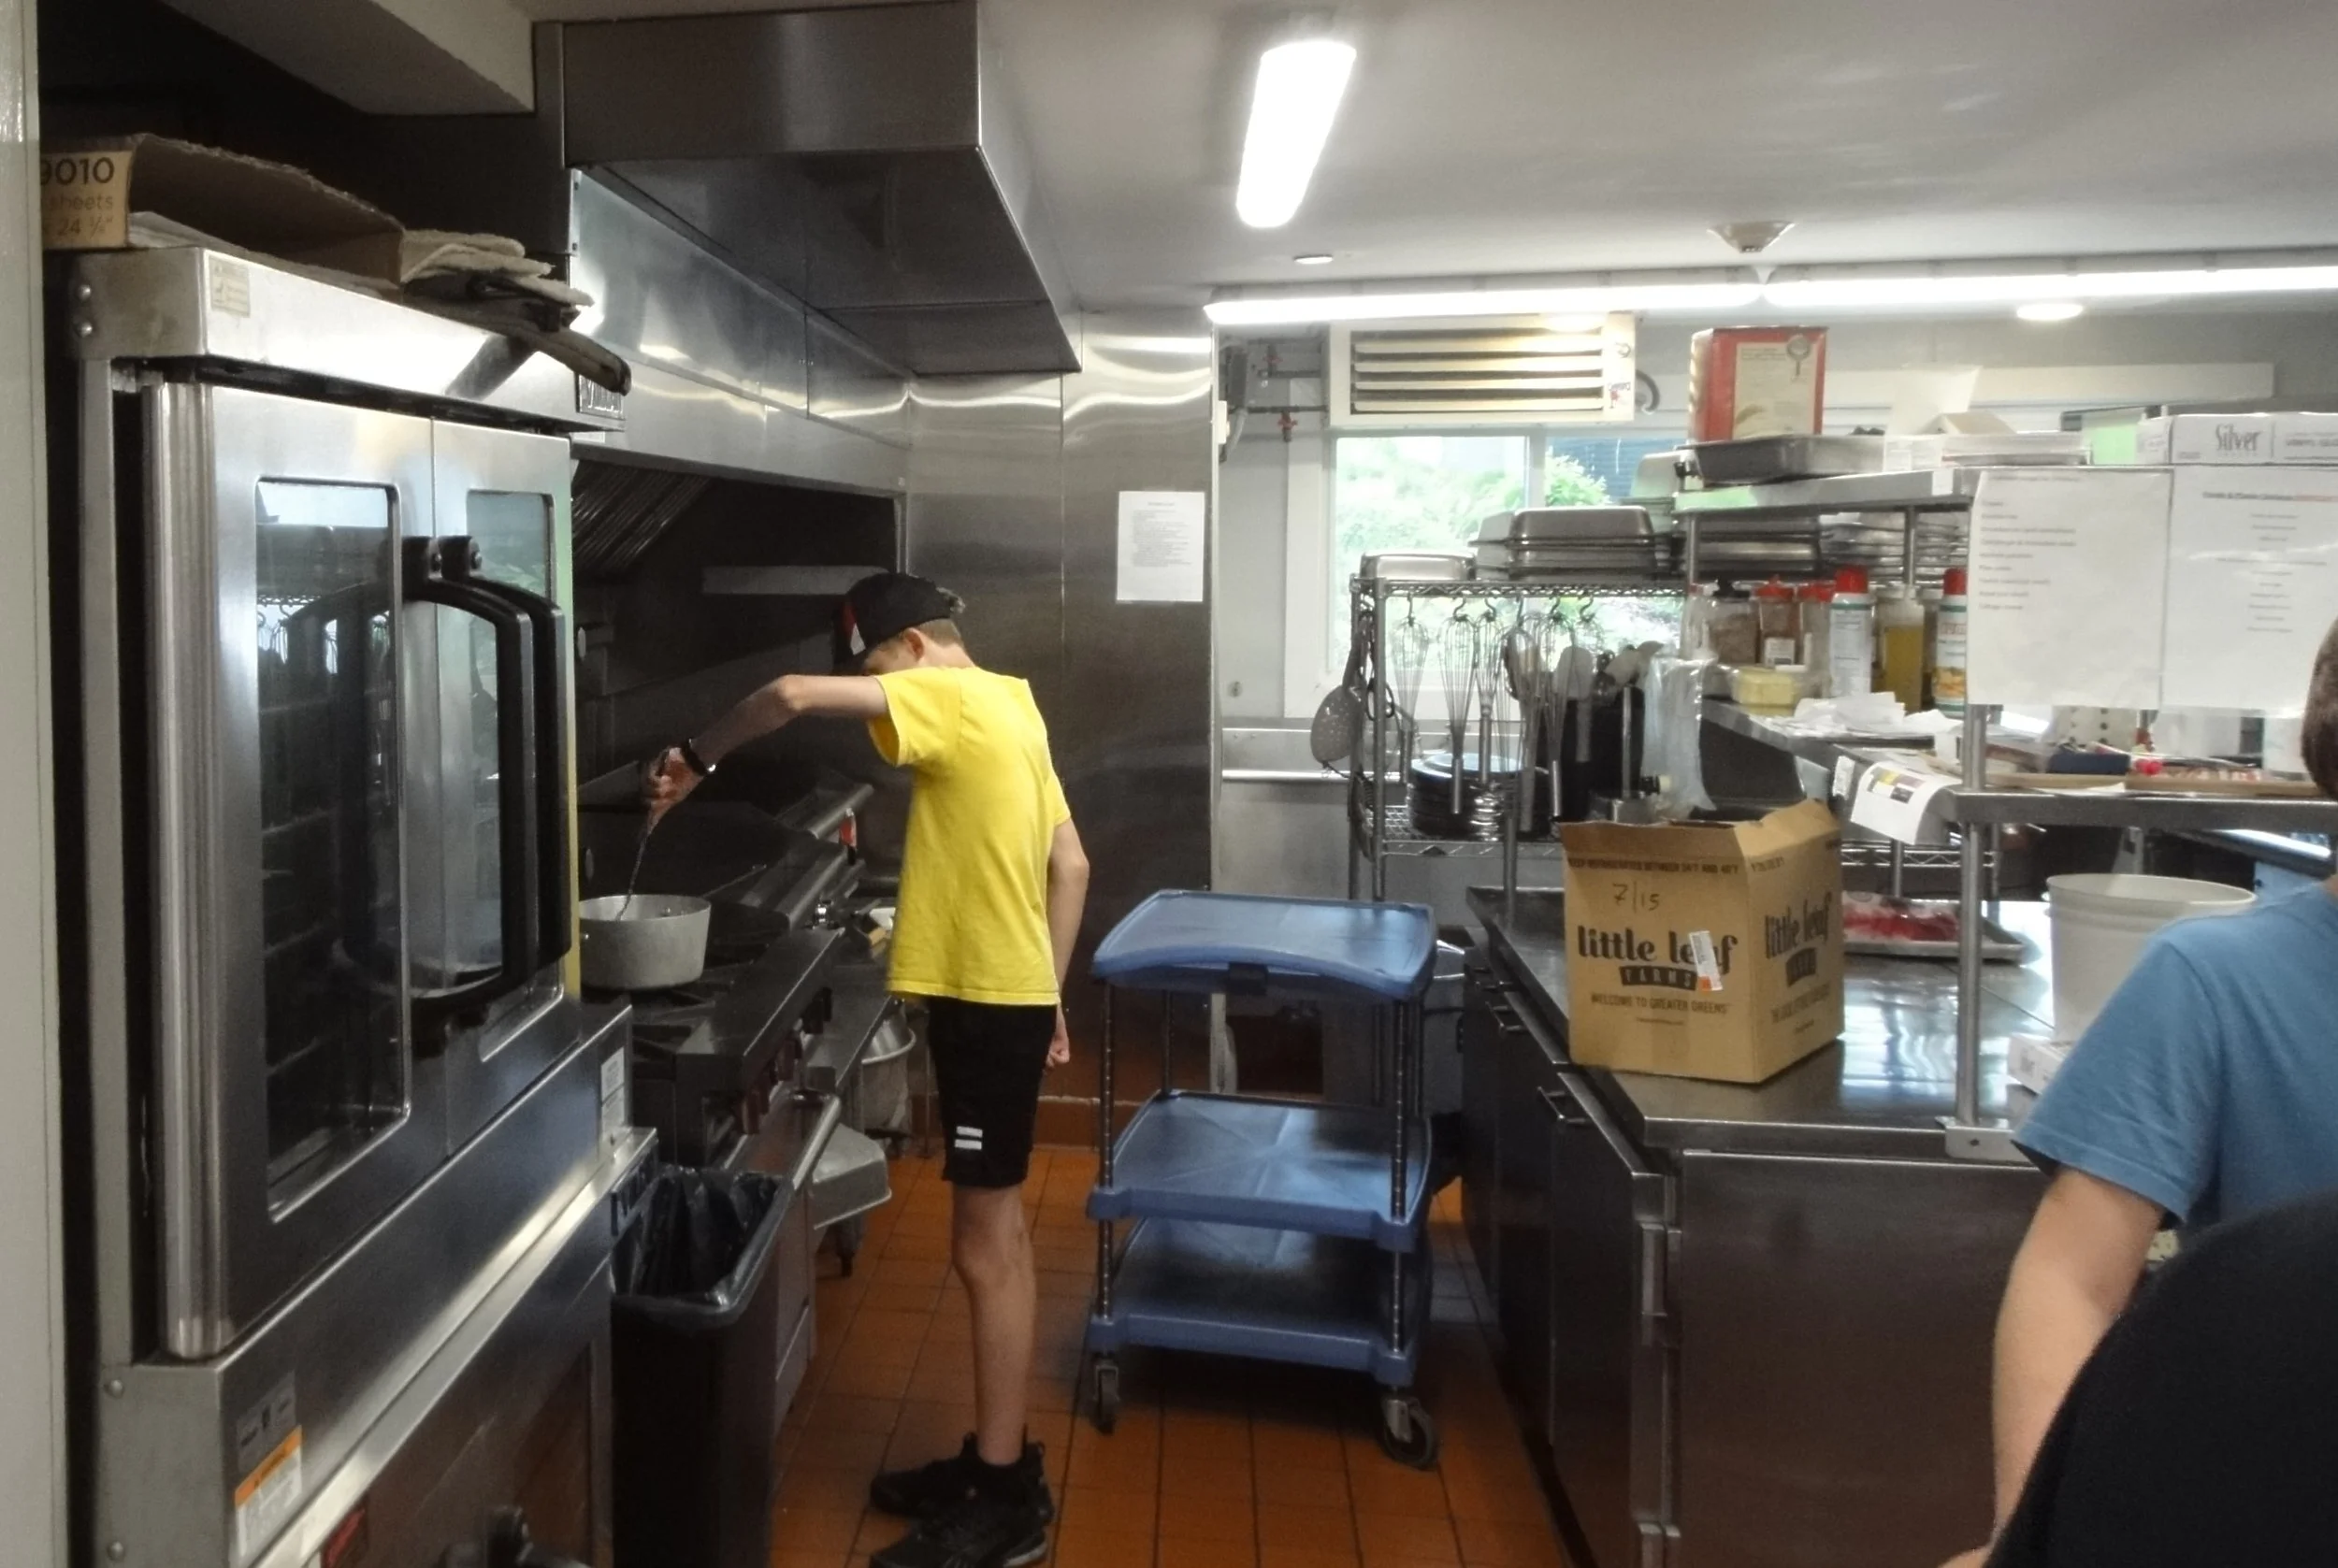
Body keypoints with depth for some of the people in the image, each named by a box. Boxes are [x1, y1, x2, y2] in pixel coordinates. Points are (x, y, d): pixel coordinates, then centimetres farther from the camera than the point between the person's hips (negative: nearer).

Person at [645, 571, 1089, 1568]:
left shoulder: (951, 699, -14)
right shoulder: (1002, 708, 14)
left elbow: (796, 695, -25)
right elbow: (1070, 866, 16)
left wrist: (698, 760, -11)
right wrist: (1049, 994, 18)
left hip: (987, 1001, -10)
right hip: (1004, 994, 10)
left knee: (984, 1248, -2)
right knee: (993, 1236, 16)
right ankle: (996, 1461, 28)